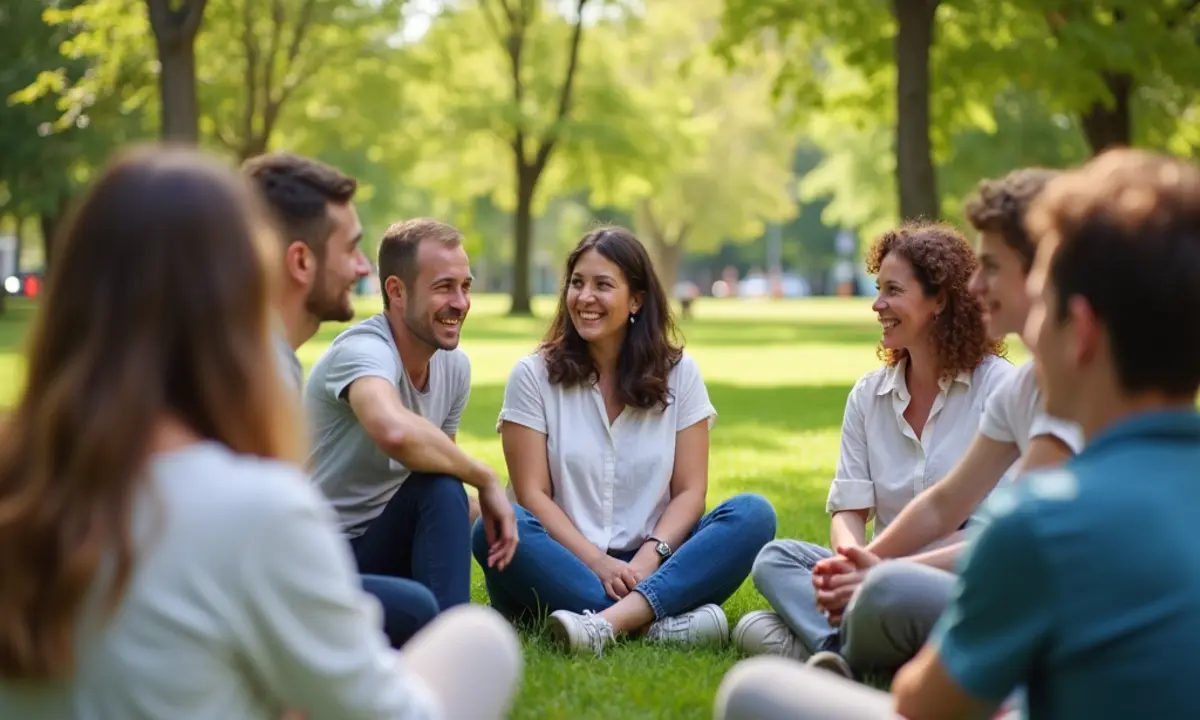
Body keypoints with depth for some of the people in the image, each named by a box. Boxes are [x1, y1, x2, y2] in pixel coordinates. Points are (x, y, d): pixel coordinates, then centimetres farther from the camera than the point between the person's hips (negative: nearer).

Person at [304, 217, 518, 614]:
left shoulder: (455, 365, 4)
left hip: (380, 549, 7)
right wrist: (485, 478, -29)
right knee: (440, 489, -31)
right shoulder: (364, 350, -22)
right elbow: (395, 432, -44)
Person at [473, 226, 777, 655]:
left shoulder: (678, 374, 8)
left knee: (754, 515, -23)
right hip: (564, 571, -1)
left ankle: (607, 623, -41)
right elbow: (533, 494, -3)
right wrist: (599, 564, -17)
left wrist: (650, 558, -16)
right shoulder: (534, 375, 4)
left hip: (649, 568, 2)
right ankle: (659, 623, -38)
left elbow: (690, 491, 2)